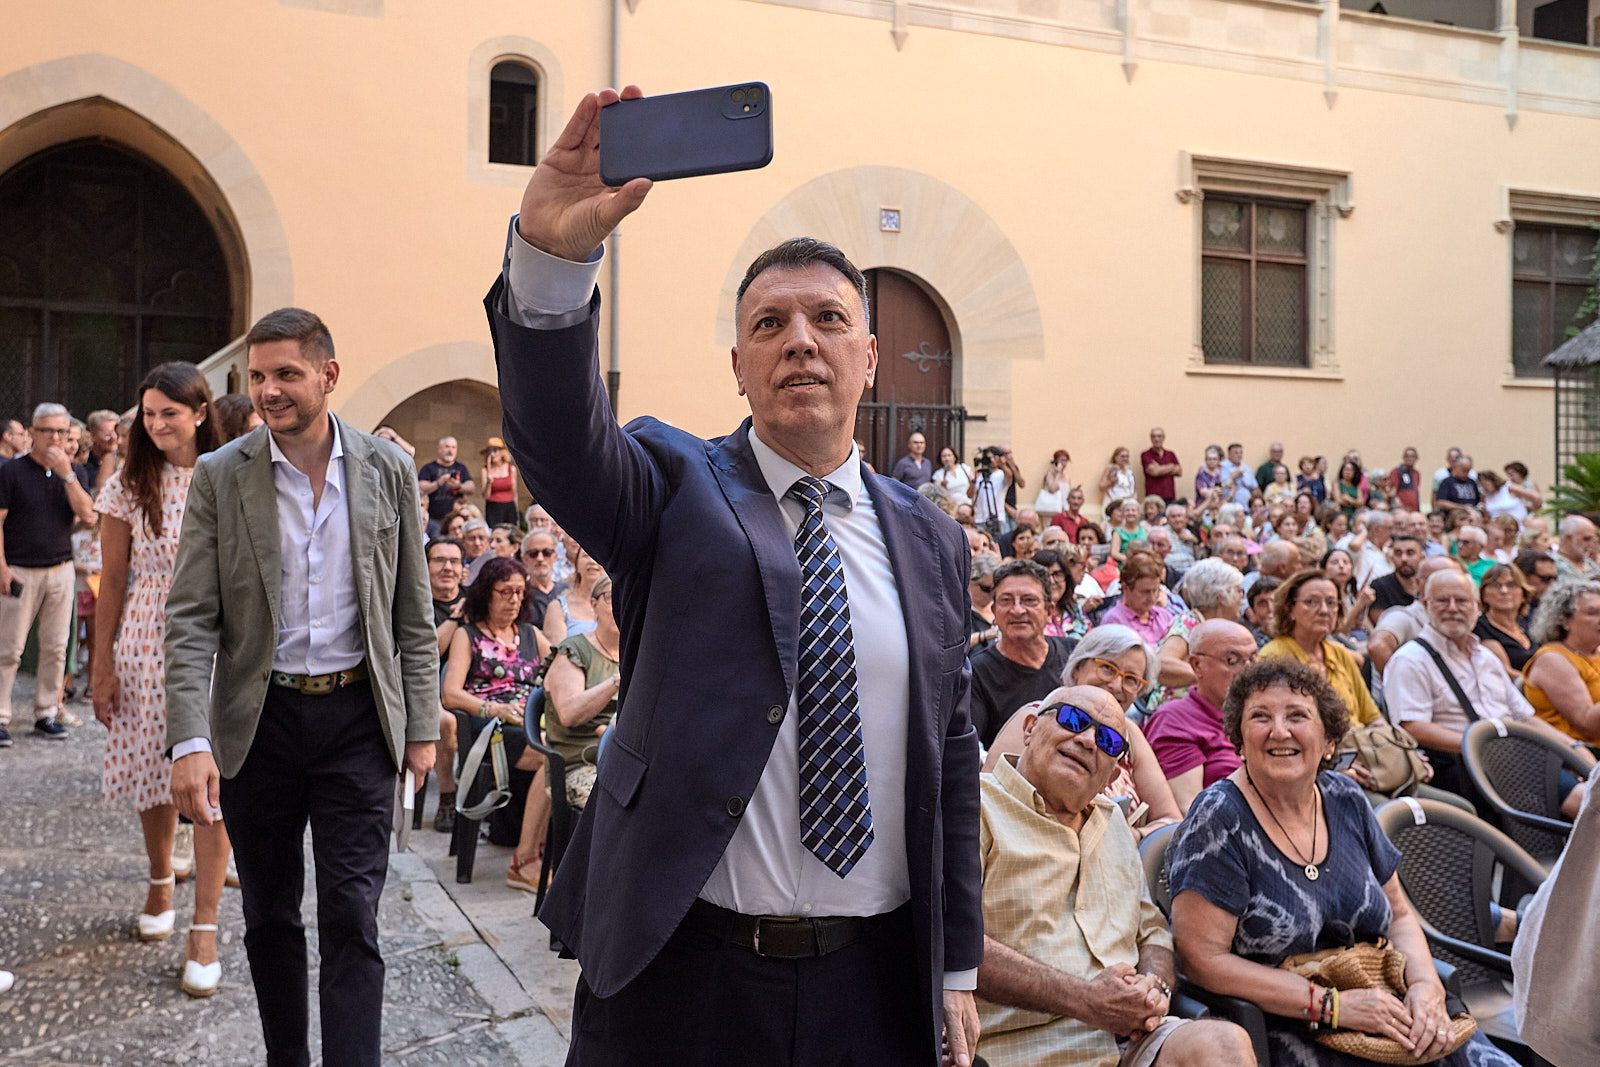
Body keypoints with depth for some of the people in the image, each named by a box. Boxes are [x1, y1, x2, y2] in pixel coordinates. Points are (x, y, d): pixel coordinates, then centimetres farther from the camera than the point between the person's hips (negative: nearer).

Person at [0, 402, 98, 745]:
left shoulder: (72, 474, 9)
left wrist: (66, 473, -12)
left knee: (55, 648, 7)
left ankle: (47, 714, 15)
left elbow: (88, 517, -4)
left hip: (61, 571, 4)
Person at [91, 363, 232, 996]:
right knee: (154, 777, 14)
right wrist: (103, 667, 0)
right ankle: (160, 885, 40)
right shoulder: (130, 485, 0)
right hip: (147, 647, 1)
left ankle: (204, 927, 5)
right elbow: (112, 581, 2)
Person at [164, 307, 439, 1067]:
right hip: (258, 719, 1)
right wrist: (190, 741, -15)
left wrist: (422, 725, 1)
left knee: (352, 918, 0)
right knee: (269, 917, 15)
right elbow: (190, 620, -6)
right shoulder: (219, 477, -3)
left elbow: (412, 613, 3)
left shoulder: (389, 470, -2)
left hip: (358, 715, -1)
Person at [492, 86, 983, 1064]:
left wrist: (958, 967, 9)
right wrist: (551, 257, -42)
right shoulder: (677, 489, -3)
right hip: (679, 976, -2)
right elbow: (559, 435, -24)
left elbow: (953, 757, 7)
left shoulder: (930, 540, 4)